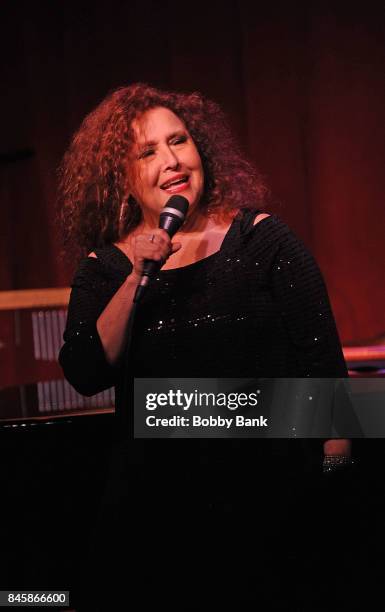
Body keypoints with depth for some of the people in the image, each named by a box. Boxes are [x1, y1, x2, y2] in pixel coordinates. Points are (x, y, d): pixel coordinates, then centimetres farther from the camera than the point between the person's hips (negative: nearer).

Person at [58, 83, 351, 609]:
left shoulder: (262, 240, -1)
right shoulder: (106, 267, 4)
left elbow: (322, 366, -1)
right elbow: (85, 375, -8)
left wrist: (336, 472, -6)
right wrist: (137, 279, -15)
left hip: (267, 487, -1)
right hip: (156, 501, 1)